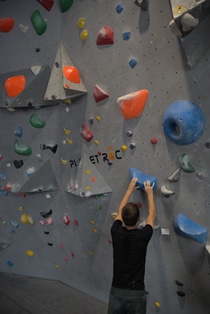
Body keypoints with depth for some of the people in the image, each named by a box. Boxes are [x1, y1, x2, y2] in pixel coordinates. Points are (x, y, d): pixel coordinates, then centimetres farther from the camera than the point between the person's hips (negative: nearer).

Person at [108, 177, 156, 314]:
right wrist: (150, 193, 17)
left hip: (116, 292, 2)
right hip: (136, 294, -2)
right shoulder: (143, 236, -14)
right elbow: (152, 215, 5)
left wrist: (130, 190, 20)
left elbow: (120, 211, 11)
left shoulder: (116, 232, -9)